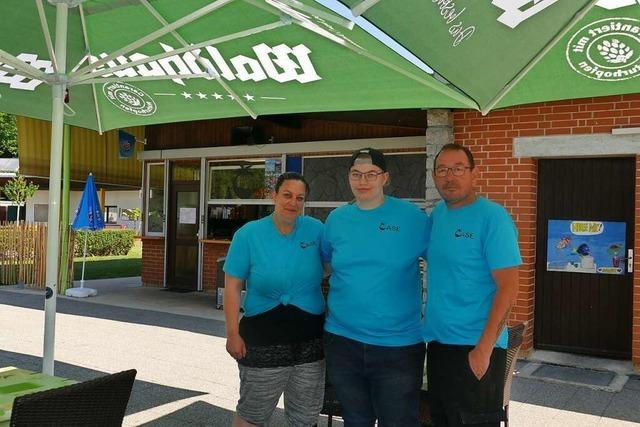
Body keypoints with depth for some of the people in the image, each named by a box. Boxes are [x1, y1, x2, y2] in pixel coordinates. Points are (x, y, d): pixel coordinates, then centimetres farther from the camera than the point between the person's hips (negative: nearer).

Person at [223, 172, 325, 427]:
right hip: (263, 339, -2)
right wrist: (233, 333, -10)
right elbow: (232, 286, -5)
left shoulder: (316, 230, -1)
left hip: (310, 339, 3)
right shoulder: (248, 234, -6)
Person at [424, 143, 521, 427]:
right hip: (437, 342, 7)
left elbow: (508, 289, -16)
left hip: (475, 348, -7)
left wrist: (483, 349, -20)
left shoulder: (492, 217, -13)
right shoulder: (437, 215, 7)